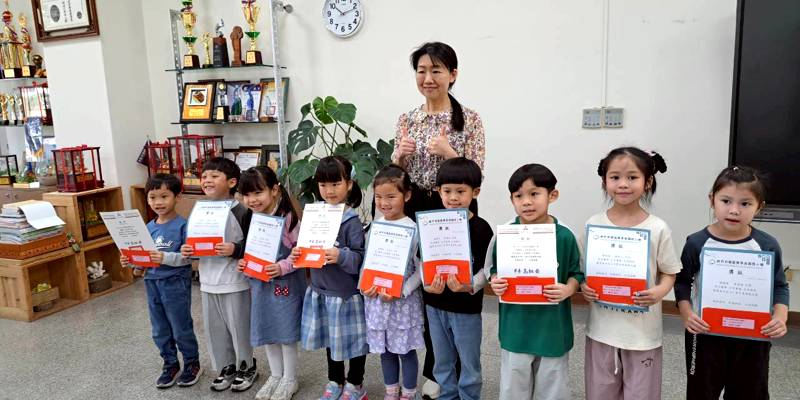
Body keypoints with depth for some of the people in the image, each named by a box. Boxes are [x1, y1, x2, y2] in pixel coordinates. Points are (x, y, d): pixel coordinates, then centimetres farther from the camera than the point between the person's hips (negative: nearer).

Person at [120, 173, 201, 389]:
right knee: (160, 331, 17)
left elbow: (188, 257, -19)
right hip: (152, 283, 6)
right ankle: (170, 364, 34)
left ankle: (192, 363, 26)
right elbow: (144, 258, 13)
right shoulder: (148, 227, 6)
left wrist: (165, 258, -31)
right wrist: (130, 261, -5)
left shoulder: (182, 225, -14)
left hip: (176, 283, -6)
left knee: (182, 329, 8)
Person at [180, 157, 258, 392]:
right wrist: (187, 250, -4)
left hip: (234, 282, -6)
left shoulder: (239, 212, -13)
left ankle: (247, 368, 28)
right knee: (214, 328, 16)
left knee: (239, 327, 7)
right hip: (208, 282, 7)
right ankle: (226, 368, 34)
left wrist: (235, 250, -29)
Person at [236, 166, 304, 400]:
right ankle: (275, 376, 35)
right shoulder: (251, 219, 3)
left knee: (286, 332, 7)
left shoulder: (288, 218, -17)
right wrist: (243, 263, -3)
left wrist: (282, 267, -26)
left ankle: (289, 379, 26)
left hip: (285, 284, -6)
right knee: (266, 331, 16)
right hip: (260, 283, 6)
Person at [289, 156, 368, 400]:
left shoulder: (351, 221, -17)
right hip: (321, 290, 6)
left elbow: (360, 258, -18)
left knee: (353, 340, 10)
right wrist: (297, 253, -9)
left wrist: (341, 256, -35)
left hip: (346, 293, -6)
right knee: (330, 338, 21)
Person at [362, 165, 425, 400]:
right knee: (384, 347, 18)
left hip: (403, 299, -5)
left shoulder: (412, 229, -13)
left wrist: (400, 292, -19)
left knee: (405, 348, 9)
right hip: (376, 298, 5)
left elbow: (421, 269, -12)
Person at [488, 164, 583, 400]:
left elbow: (576, 274, -1)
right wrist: (495, 284, -15)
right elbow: (495, 270, 5)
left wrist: (568, 290, -21)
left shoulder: (564, 237, -11)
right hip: (516, 330, 1)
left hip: (553, 330, -1)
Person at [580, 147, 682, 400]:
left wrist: (659, 292, -20)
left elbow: (669, 273, 0)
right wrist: (584, 287, -14)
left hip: (643, 330, -1)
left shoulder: (658, 228, -10)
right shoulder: (594, 224, -4)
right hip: (602, 328, 2)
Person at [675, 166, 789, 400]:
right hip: (705, 334, -1)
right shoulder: (697, 243, -12)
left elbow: (779, 287, 2)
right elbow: (683, 282, -3)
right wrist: (686, 314, -16)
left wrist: (780, 317, -14)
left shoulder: (767, 246, -8)